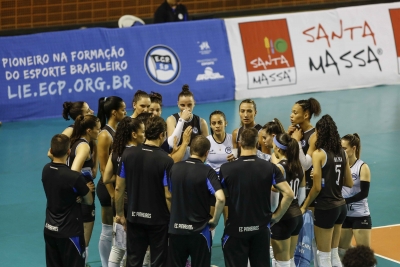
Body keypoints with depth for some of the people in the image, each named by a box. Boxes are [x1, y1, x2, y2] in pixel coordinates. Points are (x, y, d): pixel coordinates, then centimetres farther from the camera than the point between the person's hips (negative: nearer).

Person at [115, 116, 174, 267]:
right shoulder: (165, 160, -16)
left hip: (135, 218, 4)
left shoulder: (128, 155, -4)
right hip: (158, 220, -3)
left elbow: (119, 188, 1)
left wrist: (120, 214, 13)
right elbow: (168, 195, -16)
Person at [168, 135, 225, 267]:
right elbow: (220, 198, -24)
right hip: (199, 230, -4)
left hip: (176, 229, 4)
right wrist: (215, 220, -11)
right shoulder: (207, 172, -12)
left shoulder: (174, 168, 2)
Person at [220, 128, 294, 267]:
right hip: (260, 228, 2)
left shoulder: (226, 169, -8)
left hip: (235, 229, -2)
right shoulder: (270, 168, -5)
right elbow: (289, 194, -10)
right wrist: (276, 216, 0)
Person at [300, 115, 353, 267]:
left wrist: (304, 206, -3)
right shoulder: (342, 153, 5)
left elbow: (317, 187, -15)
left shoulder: (319, 153, -13)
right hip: (340, 206, 7)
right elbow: (349, 183, 11)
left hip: (325, 208, -7)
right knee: (334, 254, 17)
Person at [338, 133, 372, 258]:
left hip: (360, 216, -5)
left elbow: (364, 193, -16)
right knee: (342, 250, 11)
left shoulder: (362, 167, -10)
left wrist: (344, 201, -22)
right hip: (344, 215, 5)